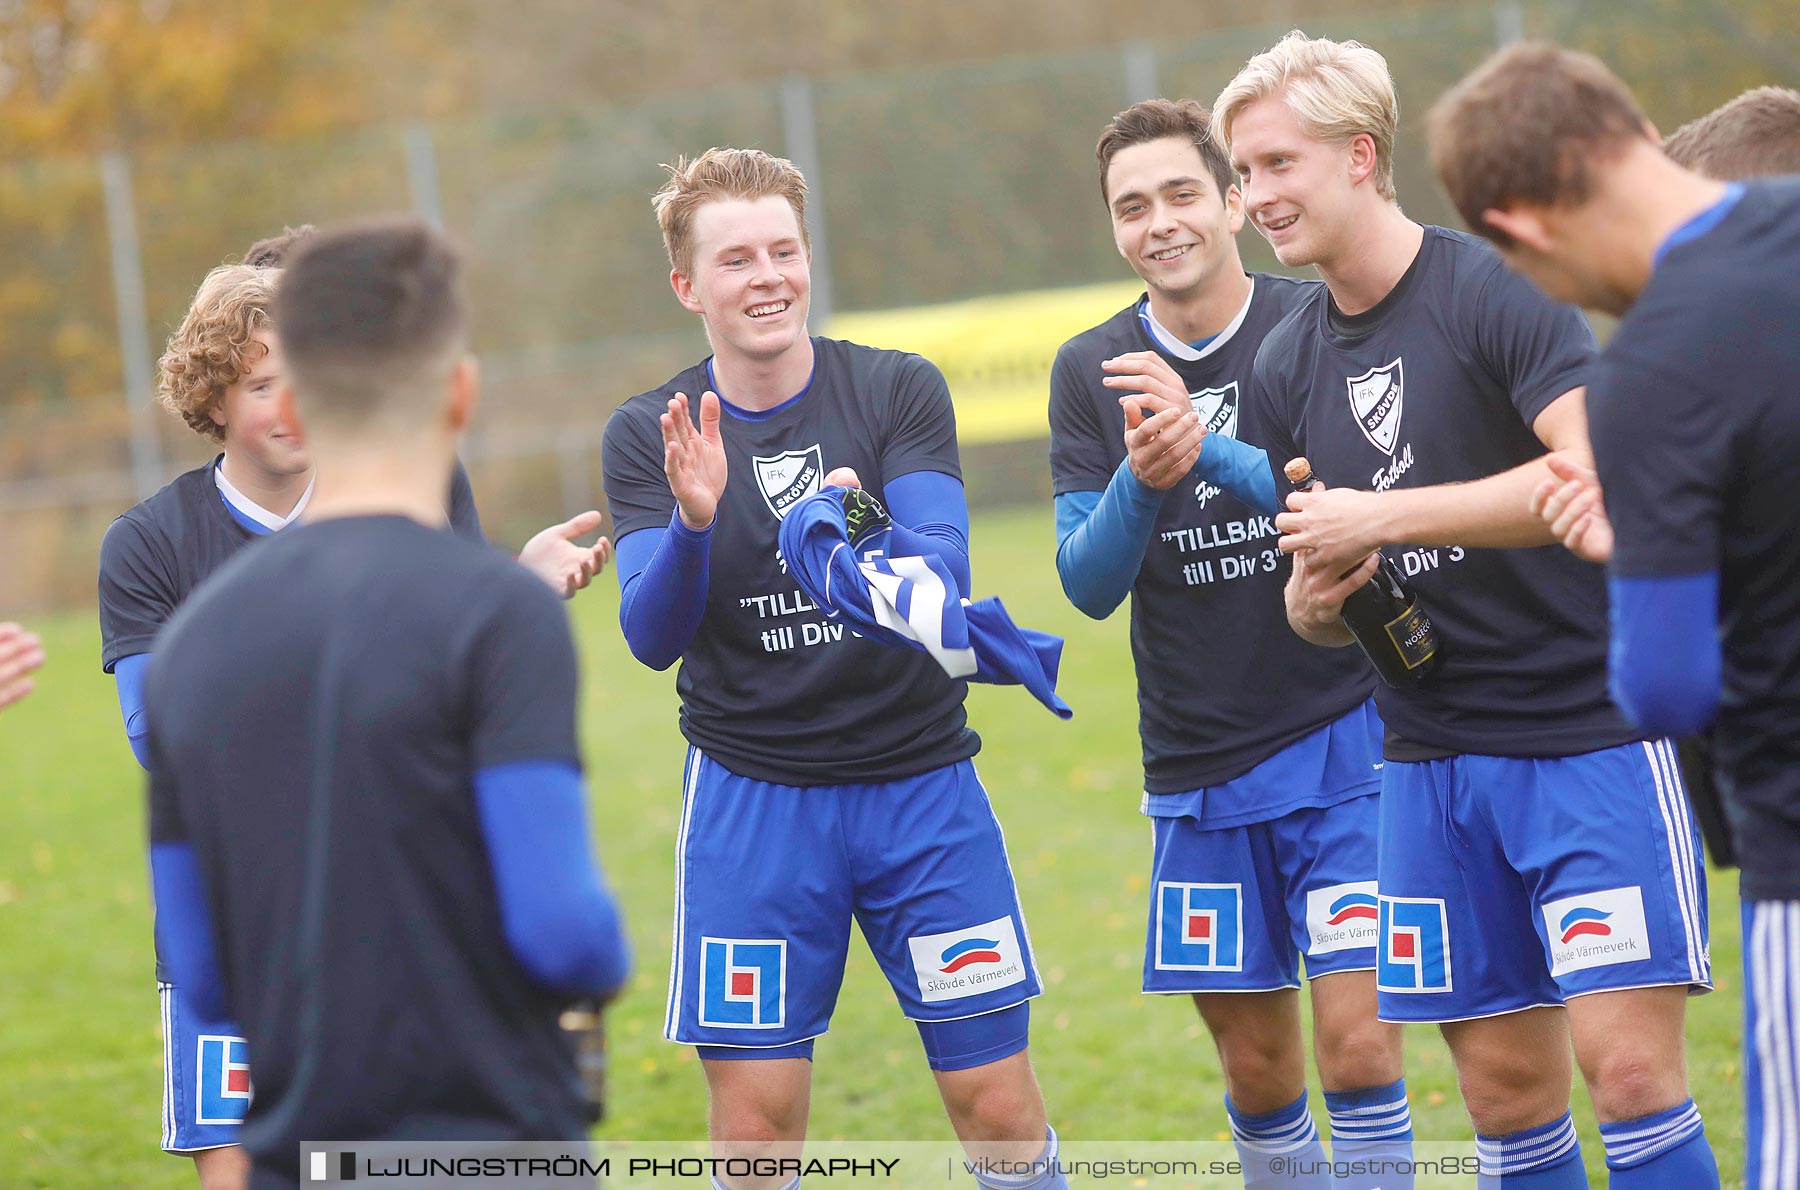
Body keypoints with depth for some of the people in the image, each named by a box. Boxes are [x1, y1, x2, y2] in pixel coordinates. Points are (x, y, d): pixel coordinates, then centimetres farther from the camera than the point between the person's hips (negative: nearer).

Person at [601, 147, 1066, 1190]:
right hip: (751, 797, 0)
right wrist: (692, 523, -30)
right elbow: (652, 636, -10)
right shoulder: (648, 435, 0)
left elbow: (946, 573, -14)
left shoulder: (900, 391, -1)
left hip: (924, 785, 0)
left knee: (1000, 1106, 0)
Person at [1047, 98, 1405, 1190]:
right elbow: (1087, 585, -2)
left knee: (1356, 1041, -12)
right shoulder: (1090, 373, 5)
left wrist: (1207, 446, -29)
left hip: (1345, 739, -3)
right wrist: (1140, 477, -22)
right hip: (1198, 772, 3)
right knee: (1257, 1065, 8)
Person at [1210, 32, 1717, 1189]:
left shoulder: (1495, 289, -11)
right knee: (1507, 1084, 6)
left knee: (1630, 1064, -12)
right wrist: (1315, 605, -7)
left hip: (1596, 733, -6)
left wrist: (1381, 520, -22)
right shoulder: (1288, 367, 9)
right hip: (1435, 763, 6)